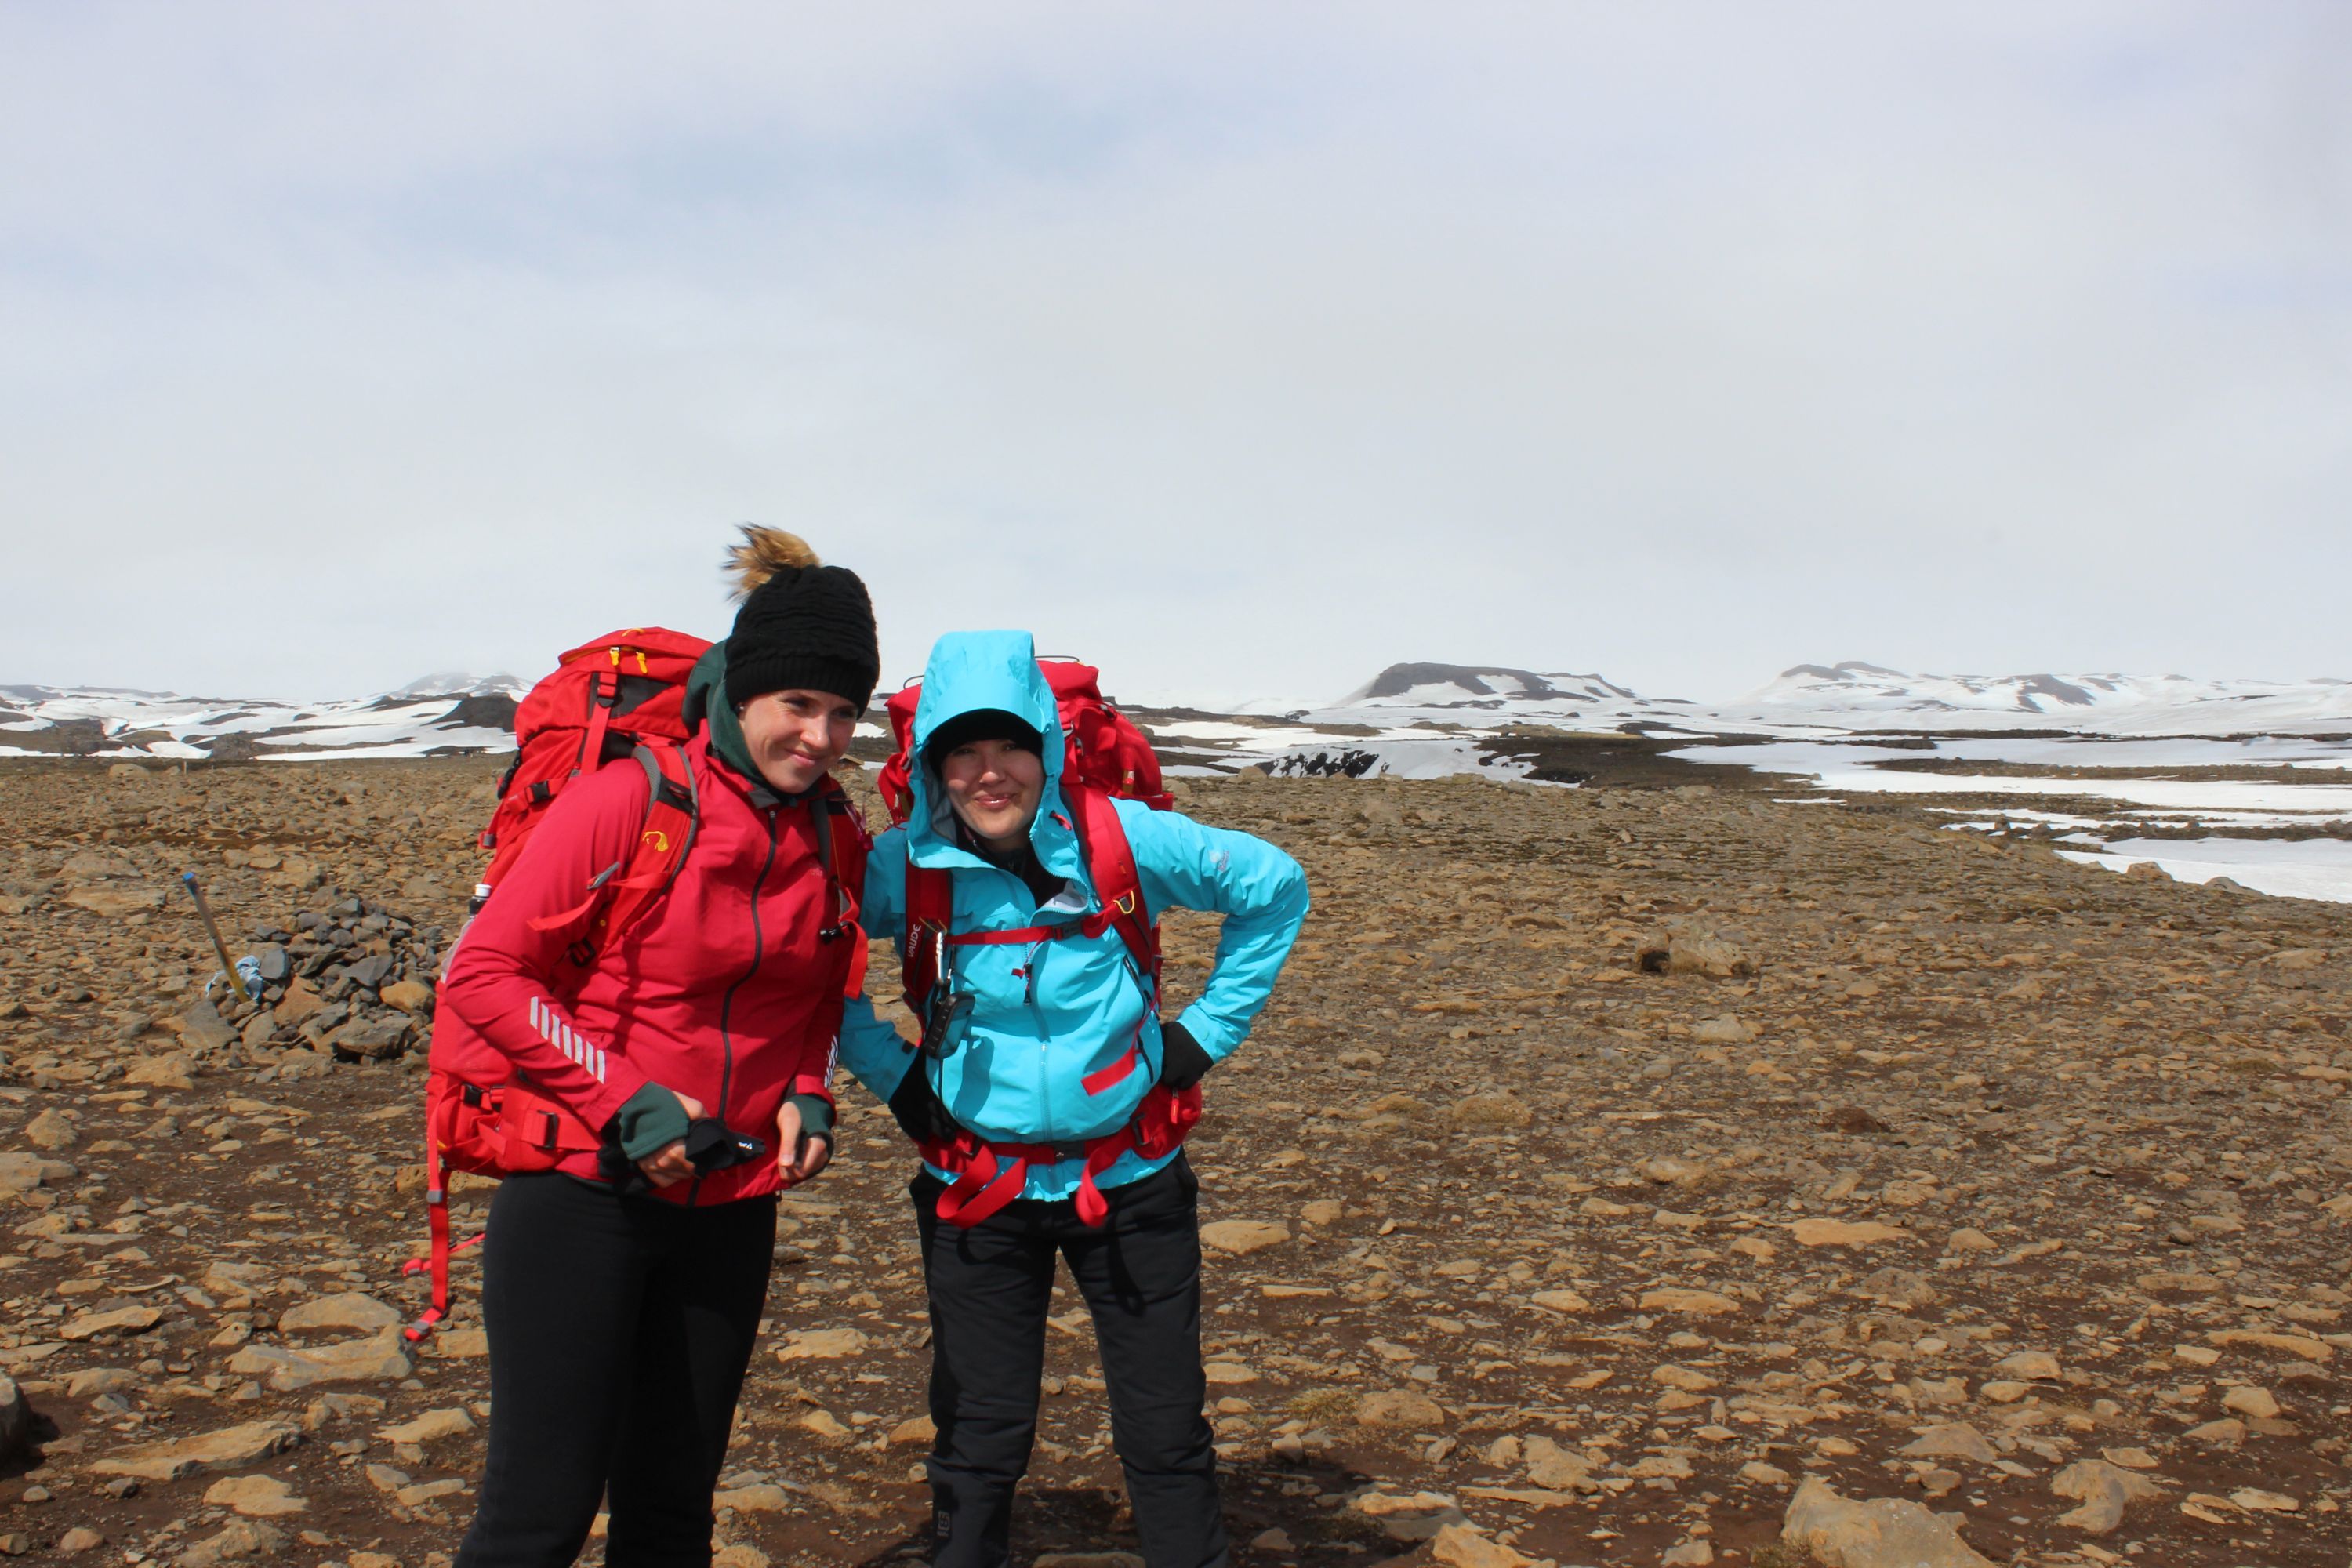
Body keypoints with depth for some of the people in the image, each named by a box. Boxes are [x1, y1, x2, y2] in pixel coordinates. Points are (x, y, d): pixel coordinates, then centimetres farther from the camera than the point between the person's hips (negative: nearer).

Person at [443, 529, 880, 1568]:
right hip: (583, 1197, -5)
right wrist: (624, 1101, -17)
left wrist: (809, 1095, 0)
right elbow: (483, 972, -12)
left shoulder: (835, 837, 3)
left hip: (728, 1210, 5)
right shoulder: (629, 800, -14)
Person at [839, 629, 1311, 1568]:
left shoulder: (1124, 840, -12)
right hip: (976, 1187, 0)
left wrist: (1205, 1034, 0)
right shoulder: (905, 866, -11)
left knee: (1166, 1435, 11)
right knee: (979, 1439, 10)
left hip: (1129, 1180, 0)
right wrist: (886, 1069, -1)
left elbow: (1276, 889, 1)